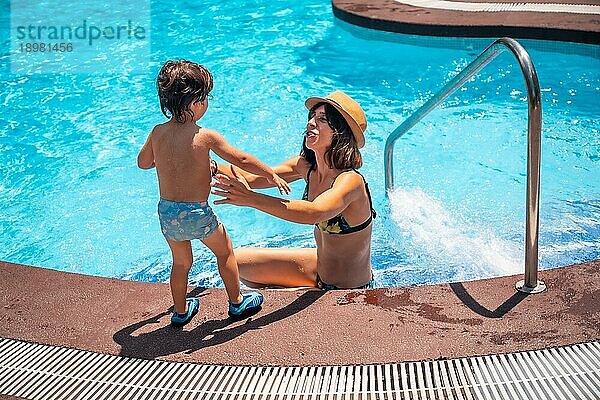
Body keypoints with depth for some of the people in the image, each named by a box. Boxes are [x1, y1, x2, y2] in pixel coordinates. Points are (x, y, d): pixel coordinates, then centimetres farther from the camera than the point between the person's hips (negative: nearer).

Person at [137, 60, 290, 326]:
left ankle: (180, 311, 39)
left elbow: (142, 162, 13)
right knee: (225, 251, 21)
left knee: (181, 262, 25)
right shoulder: (205, 137, -15)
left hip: (166, 212, 5)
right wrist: (271, 175, 3)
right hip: (197, 213, -4)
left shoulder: (157, 133, -2)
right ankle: (236, 302, 33)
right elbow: (241, 159, -9)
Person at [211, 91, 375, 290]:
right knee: (238, 261, 12)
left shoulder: (350, 180, -28)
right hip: (320, 269, 8)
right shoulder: (307, 166, -5)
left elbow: (315, 213, -46)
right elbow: (252, 177, -4)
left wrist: (250, 199, -53)